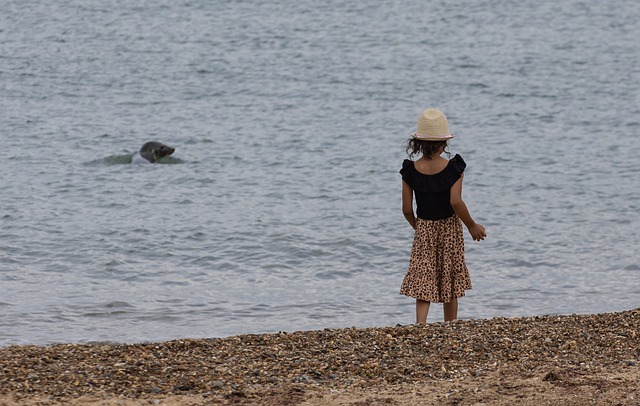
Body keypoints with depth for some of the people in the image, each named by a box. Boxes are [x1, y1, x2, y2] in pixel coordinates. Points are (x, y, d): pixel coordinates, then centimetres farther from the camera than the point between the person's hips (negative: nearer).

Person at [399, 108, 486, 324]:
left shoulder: (410, 170, -7)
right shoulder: (453, 168, -14)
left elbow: (407, 209, -4)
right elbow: (456, 202, -21)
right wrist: (472, 226, -8)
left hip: (424, 228, 1)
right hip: (450, 229, -1)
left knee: (422, 283, 1)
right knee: (450, 286, 13)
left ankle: (420, 325, -19)